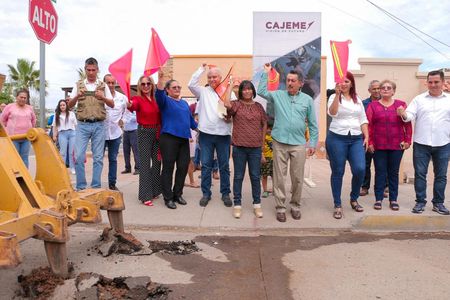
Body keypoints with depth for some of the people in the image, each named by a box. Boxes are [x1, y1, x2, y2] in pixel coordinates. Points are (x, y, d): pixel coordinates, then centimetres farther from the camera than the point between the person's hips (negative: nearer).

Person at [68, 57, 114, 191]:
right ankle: (80, 186, 6)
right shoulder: (78, 84, 9)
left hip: (99, 125, 0)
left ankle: (96, 186, 10)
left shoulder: (103, 85, 10)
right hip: (82, 125, 0)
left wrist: (103, 97, -14)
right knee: (79, 156, -6)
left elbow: (112, 104, 6)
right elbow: (70, 105, 7)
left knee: (98, 157, 1)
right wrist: (77, 96, -14)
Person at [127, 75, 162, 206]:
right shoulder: (138, 99, -8)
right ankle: (145, 196, 0)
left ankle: (155, 190, 27)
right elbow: (132, 106, -32)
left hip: (157, 133, 5)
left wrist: (161, 132, 1)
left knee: (157, 161, 11)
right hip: (144, 132, -5)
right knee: (145, 163, -5)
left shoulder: (156, 99, 6)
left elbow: (159, 117, 11)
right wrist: (129, 105, -54)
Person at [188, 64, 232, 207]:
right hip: (206, 134, 1)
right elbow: (191, 84, -6)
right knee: (206, 165, 7)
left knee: (224, 166, 8)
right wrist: (202, 68, -2)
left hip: (223, 134, 0)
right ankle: (206, 193, 18)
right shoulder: (203, 91, 8)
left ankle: (225, 193, 19)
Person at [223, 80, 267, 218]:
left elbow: (264, 124, 14)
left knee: (255, 176, 8)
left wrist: (262, 141, 9)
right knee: (238, 176, 6)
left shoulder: (258, 106, 9)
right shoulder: (236, 104, 0)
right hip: (239, 146, -2)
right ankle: (237, 205, 16)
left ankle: (257, 204, 20)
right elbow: (227, 104, -22)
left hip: (256, 147, 2)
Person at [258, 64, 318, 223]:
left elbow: (313, 125, 8)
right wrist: (266, 73, -2)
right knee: (279, 177, 4)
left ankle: (295, 206, 24)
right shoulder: (278, 95, 6)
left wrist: (313, 143, 3)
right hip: (279, 143, 0)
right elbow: (261, 91, -2)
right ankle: (280, 207, 16)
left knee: (297, 178, 8)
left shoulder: (307, 100, 6)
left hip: (299, 144, 0)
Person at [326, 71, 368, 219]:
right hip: (337, 138, -3)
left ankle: (354, 199, 16)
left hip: (356, 139, 3)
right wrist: (337, 94, -24)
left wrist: (366, 136, 5)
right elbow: (332, 113, -18)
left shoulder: (358, 100, 15)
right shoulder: (334, 97, 2)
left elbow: (363, 119, 15)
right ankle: (337, 205, 13)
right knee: (338, 172, 2)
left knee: (360, 169, -9)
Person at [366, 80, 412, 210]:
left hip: (397, 145, 1)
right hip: (378, 145, 0)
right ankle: (378, 199, 11)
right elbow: (368, 125, 0)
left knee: (394, 172, 7)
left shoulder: (401, 105, 6)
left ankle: (393, 199, 16)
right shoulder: (373, 105, 5)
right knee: (380, 172, 4)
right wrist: (369, 142, -7)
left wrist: (407, 141, -3)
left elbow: (408, 124, 3)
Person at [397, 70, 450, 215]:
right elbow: (411, 115, -6)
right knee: (420, 174, 3)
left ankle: (438, 203, 20)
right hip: (421, 144, -1)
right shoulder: (419, 99, 4)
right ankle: (420, 202, 14)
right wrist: (404, 114, -25)